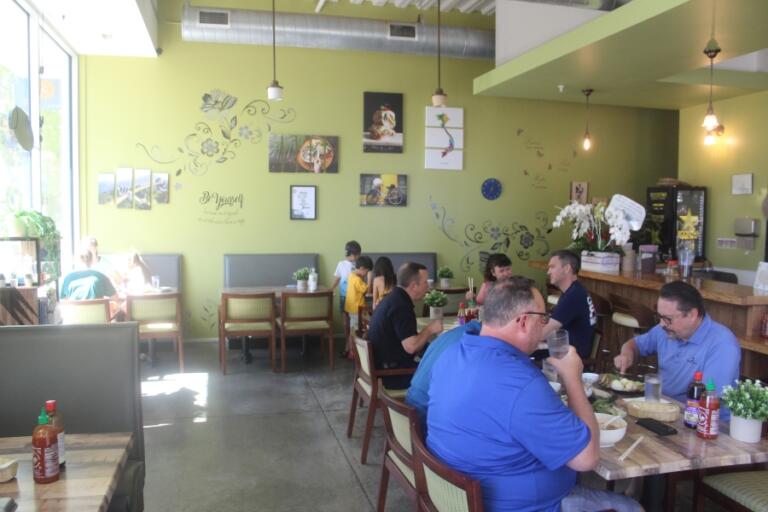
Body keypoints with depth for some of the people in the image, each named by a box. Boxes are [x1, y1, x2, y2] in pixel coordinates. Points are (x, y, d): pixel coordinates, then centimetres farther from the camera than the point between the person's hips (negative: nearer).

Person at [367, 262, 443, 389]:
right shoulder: (401, 306, -22)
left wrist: (427, 331, 6)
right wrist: (430, 329, -11)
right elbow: (411, 347, -26)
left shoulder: (394, 298, 9)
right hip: (391, 373, -9)